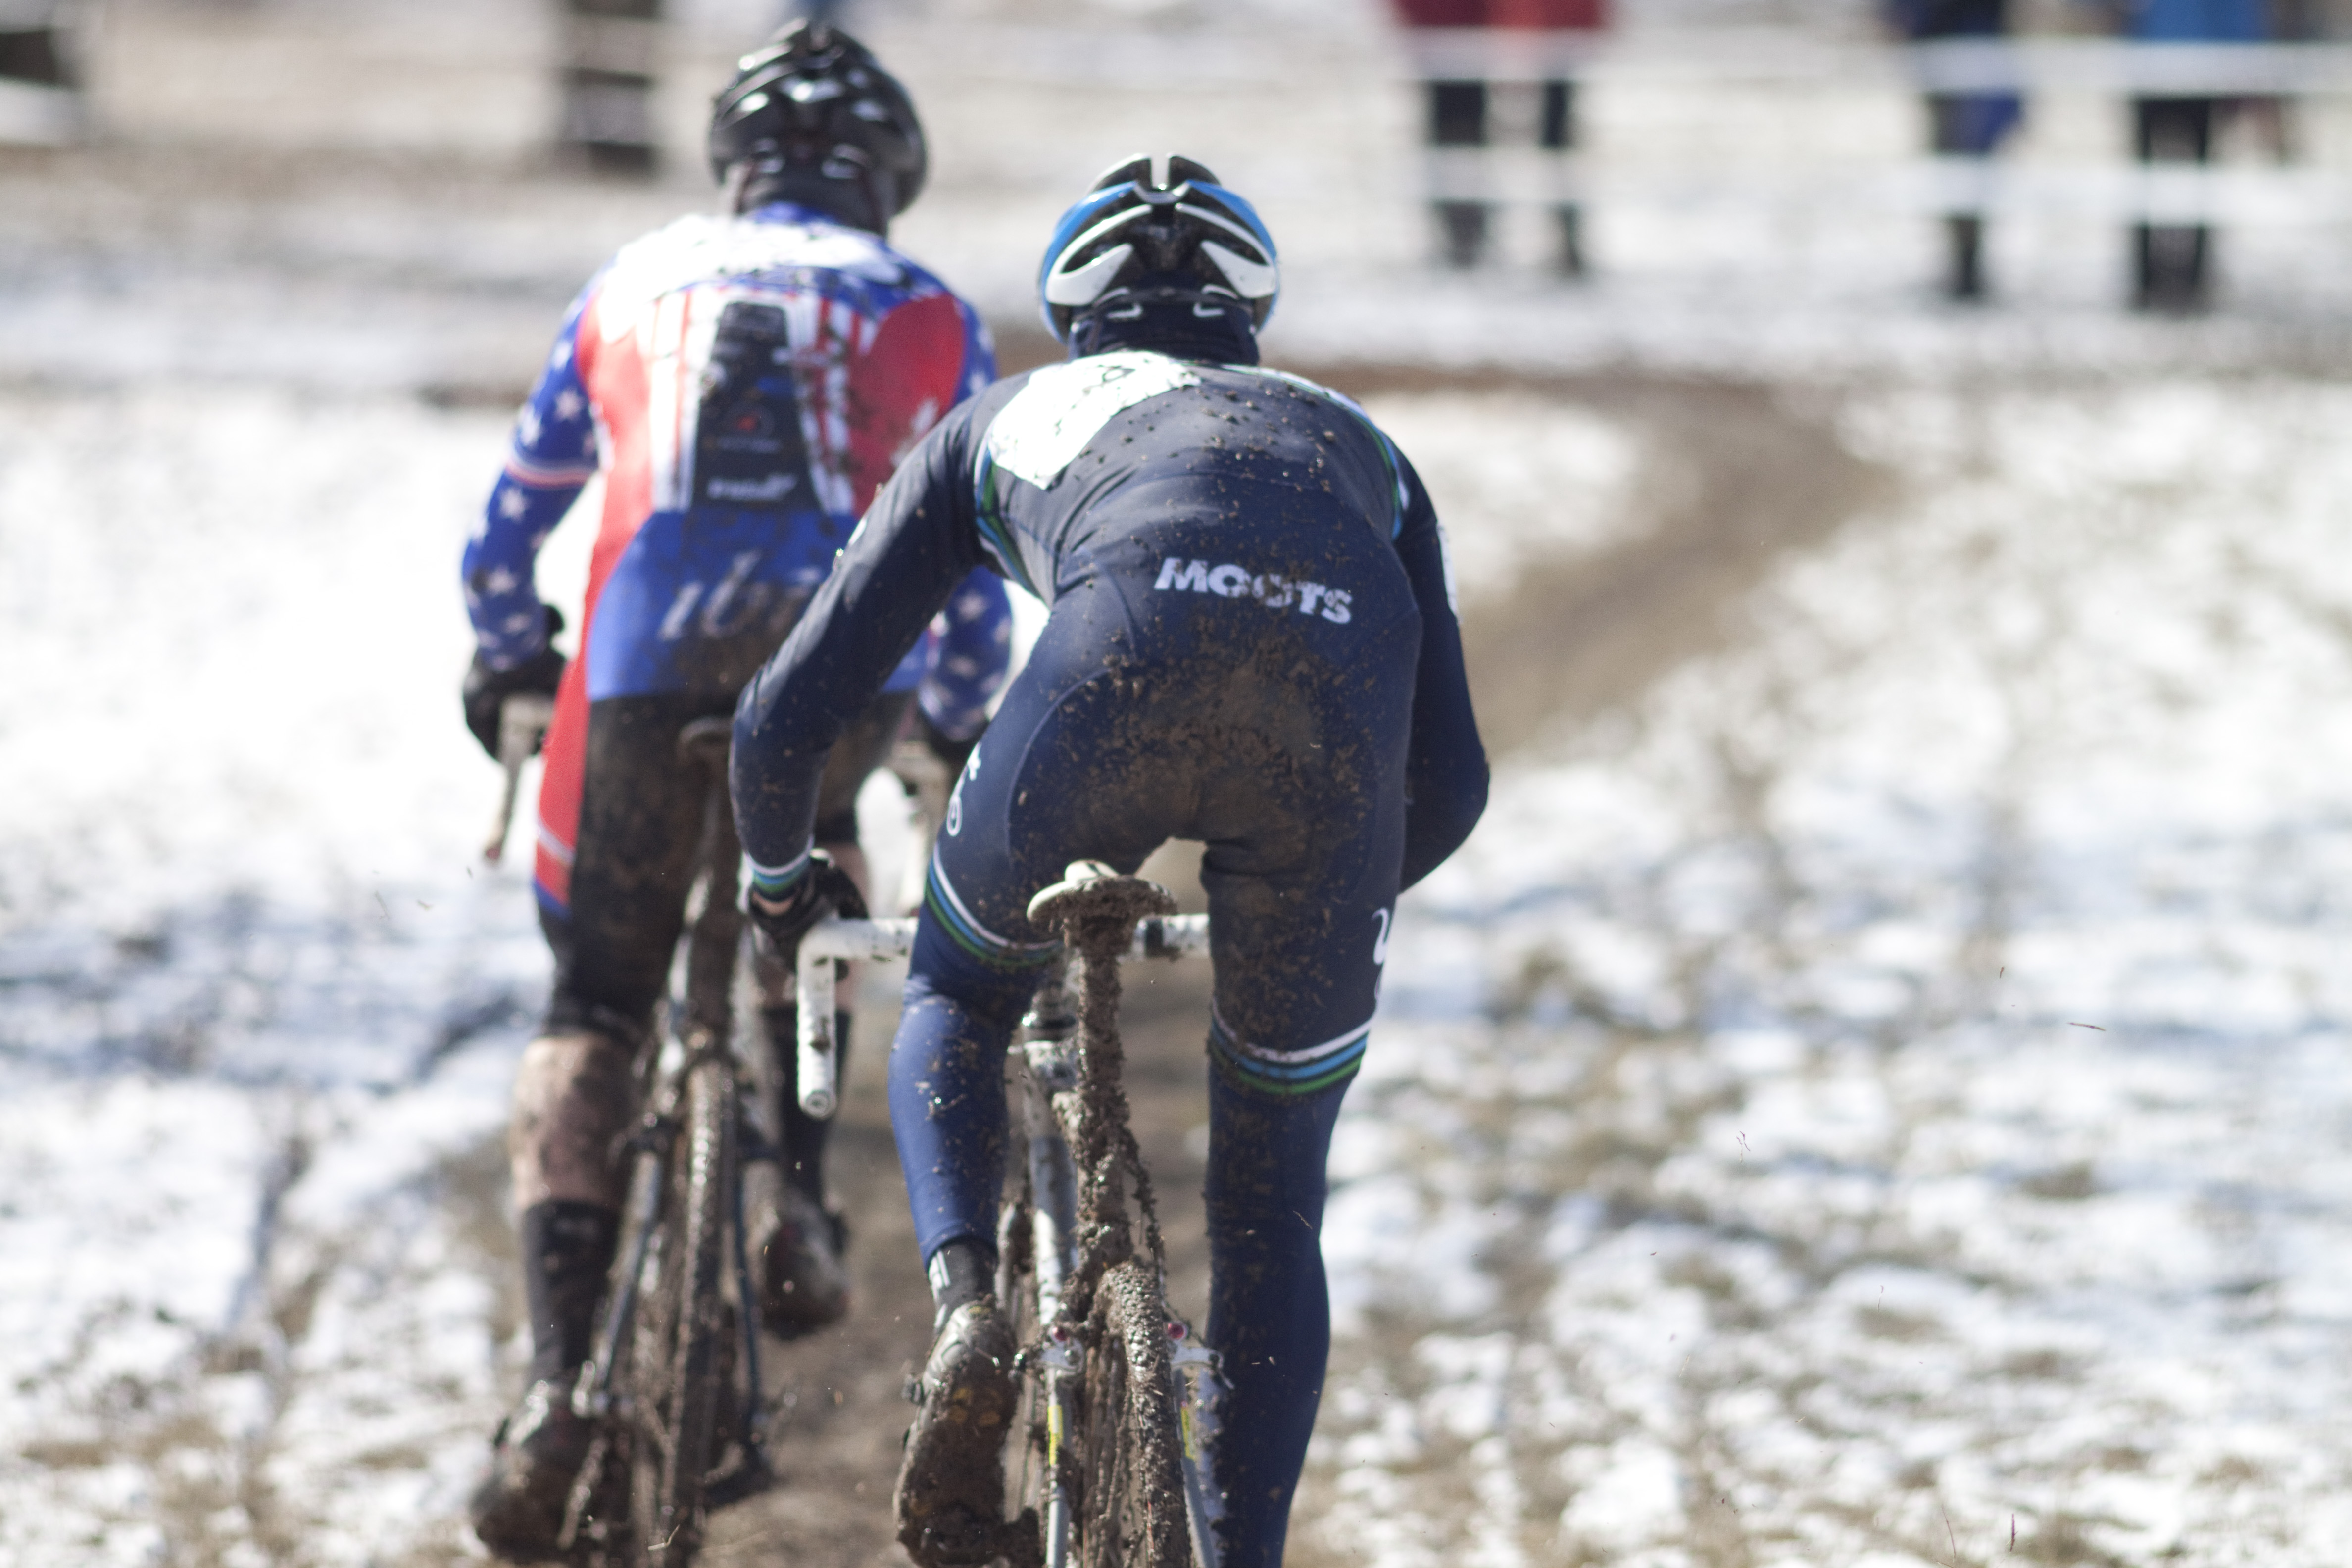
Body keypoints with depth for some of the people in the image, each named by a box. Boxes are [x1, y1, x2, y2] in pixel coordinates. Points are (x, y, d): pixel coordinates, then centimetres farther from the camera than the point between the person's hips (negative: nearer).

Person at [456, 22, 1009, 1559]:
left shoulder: (635, 286, 28)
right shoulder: (928, 317, 25)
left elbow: (517, 516, 36)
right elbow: (971, 569, 29)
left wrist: (506, 665, 54)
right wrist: (965, 722, 47)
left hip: (652, 656, 0)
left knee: (595, 1007, 10)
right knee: (813, 849, 36)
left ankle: (558, 1384, -9)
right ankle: (802, 1194, 19)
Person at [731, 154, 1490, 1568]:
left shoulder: (1014, 418, 37)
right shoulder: (1355, 444, 42)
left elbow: (789, 716, 35)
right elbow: (1449, 789, 37)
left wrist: (780, 875, 56)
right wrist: (1336, 898, 58)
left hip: (1125, 661, -1)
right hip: (1342, 694, 1)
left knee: (956, 1007, 30)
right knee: (1272, 1207, 19)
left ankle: (969, 1316, 4)